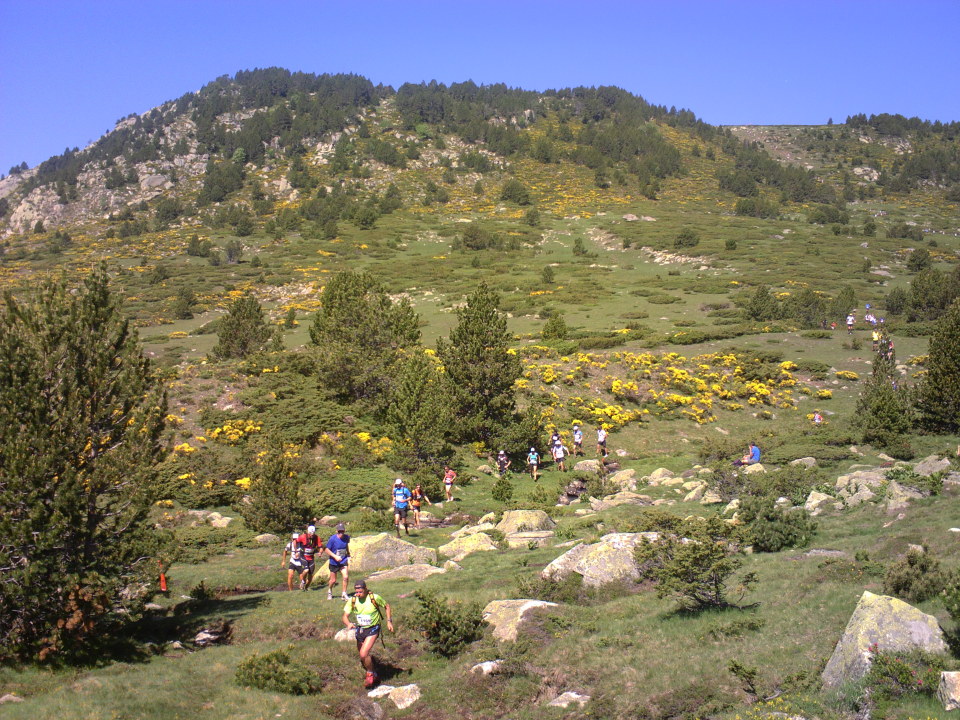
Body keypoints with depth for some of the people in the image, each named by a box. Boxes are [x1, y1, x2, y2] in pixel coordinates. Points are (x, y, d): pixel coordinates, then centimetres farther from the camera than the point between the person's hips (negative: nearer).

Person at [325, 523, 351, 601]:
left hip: (343, 561, 2)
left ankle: (344, 594, 3)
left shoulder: (346, 537, -7)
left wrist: (348, 555, 14)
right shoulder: (332, 539, -19)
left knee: (346, 577, -15)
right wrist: (335, 556, -23)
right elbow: (327, 550, -12)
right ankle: (329, 591, 40)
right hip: (334, 562, -2)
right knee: (333, 580, 9)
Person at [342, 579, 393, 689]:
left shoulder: (374, 597, -19)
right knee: (363, 658, 16)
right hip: (360, 629, 5)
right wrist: (348, 624, -33)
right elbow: (345, 616, -12)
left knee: (363, 654, -20)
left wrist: (389, 621, -7)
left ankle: (371, 674, 5)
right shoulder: (352, 600, -12)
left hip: (372, 629, -5)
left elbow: (387, 606, -2)